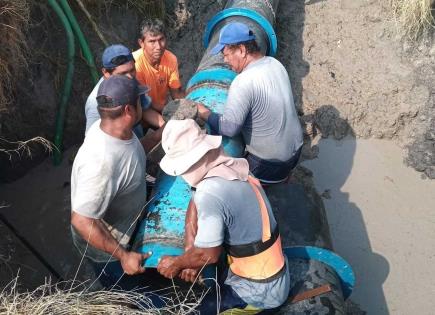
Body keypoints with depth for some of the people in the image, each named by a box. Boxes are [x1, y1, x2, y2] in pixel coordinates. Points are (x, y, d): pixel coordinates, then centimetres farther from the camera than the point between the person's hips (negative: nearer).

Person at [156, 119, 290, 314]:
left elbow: (208, 255, -22)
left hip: (261, 290, -8)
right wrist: (189, 256, 0)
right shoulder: (230, 168, -5)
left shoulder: (211, 194, -31)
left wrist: (177, 263, -3)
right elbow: (195, 207, 5)